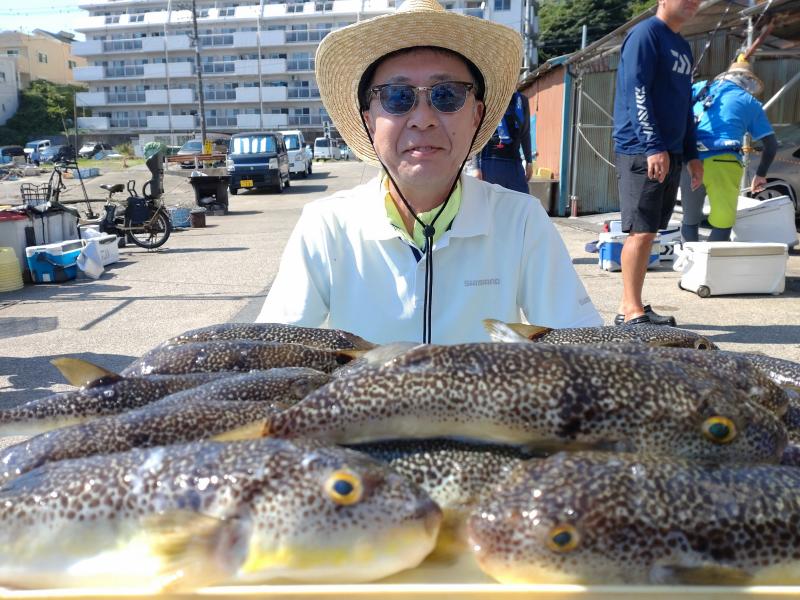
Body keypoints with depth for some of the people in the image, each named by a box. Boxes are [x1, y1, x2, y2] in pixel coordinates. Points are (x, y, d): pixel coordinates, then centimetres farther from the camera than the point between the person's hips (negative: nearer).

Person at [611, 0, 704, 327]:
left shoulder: (683, 47, 22)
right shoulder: (645, 34, -4)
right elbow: (637, 93, -15)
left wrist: (691, 155, 18)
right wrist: (653, 147, -21)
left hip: (669, 153, 9)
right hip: (643, 152, -8)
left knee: (647, 232, 8)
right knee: (641, 231, -10)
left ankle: (629, 308, 13)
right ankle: (633, 313, -5)